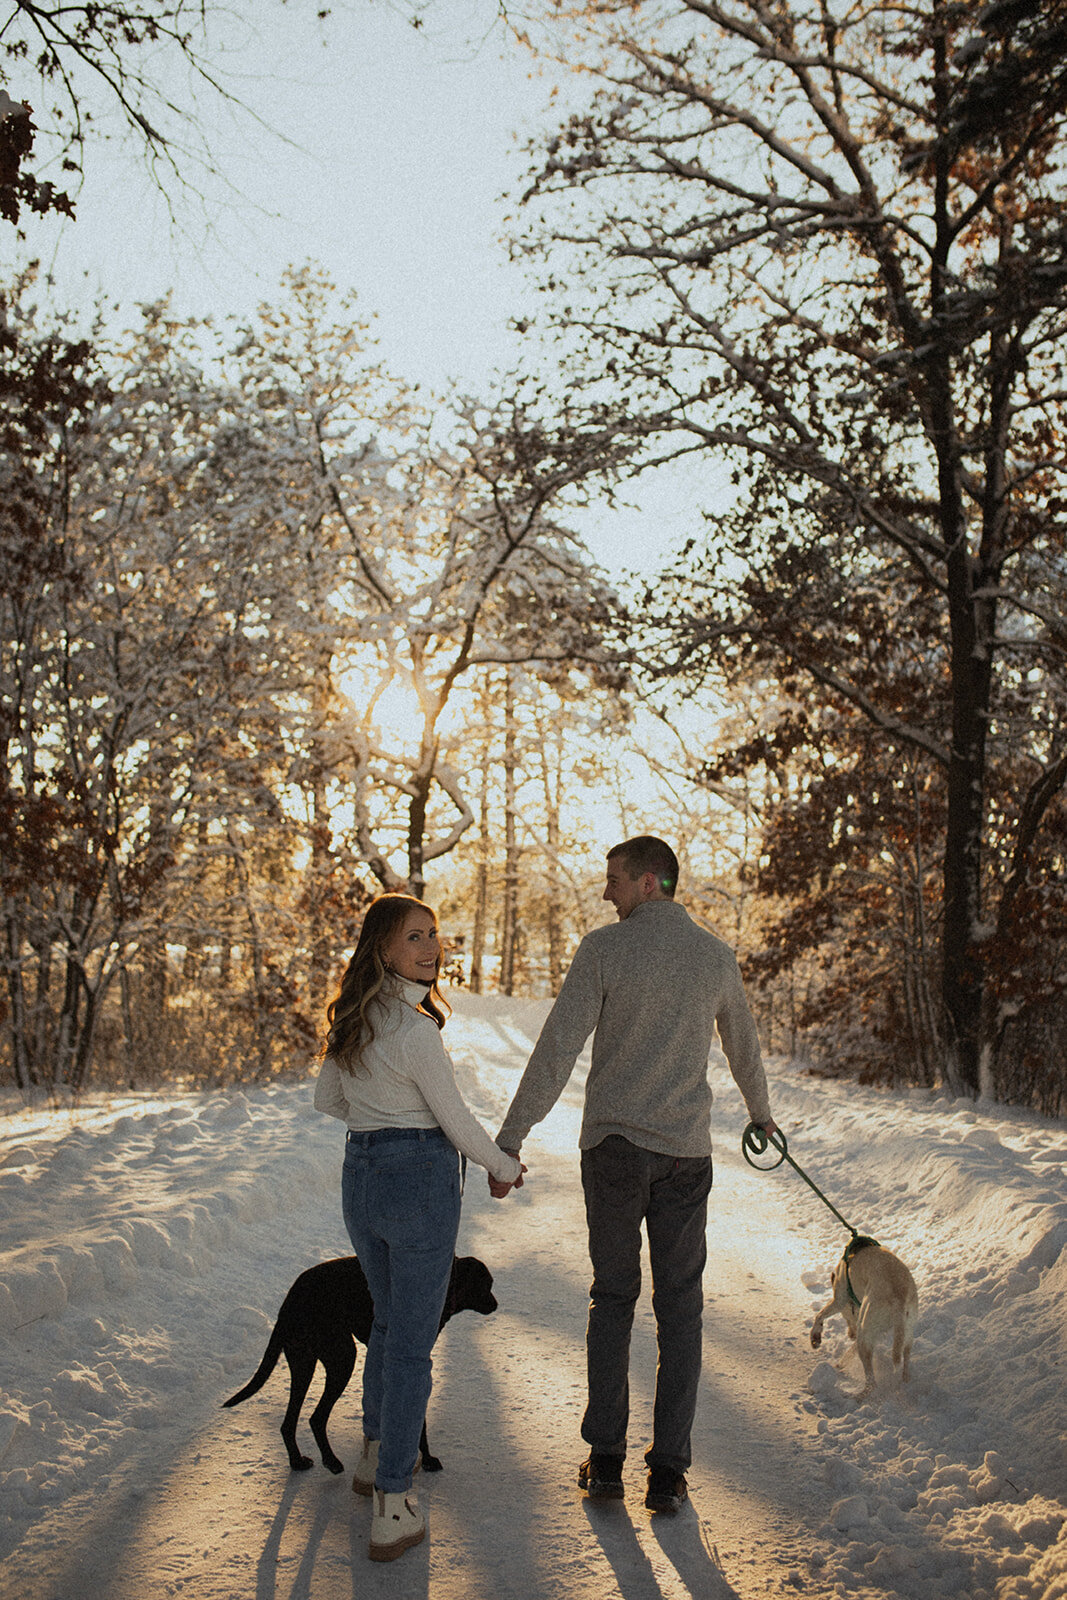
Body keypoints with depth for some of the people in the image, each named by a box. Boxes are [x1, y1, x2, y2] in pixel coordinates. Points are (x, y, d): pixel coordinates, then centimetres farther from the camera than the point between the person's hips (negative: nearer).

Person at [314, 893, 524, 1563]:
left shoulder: (351, 1018, 5)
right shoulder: (415, 1028, -20)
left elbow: (328, 1097, 18)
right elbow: (457, 1120, -13)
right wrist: (506, 1165, 4)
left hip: (359, 1176, 8)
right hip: (419, 1179, -8)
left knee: (389, 1319, 25)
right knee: (412, 1341, 2)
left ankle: (377, 1455, 40)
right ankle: (393, 1506, 6)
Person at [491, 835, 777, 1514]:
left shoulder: (604, 948, -7)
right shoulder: (718, 956, 4)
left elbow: (557, 1049, -12)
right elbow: (744, 1048, 20)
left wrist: (509, 1139, -8)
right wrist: (761, 1113, 39)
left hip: (612, 1146, -2)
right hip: (686, 1152, 2)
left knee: (612, 1299, 11)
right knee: (680, 1309, 9)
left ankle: (606, 1460, 16)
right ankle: (669, 1472, 12)